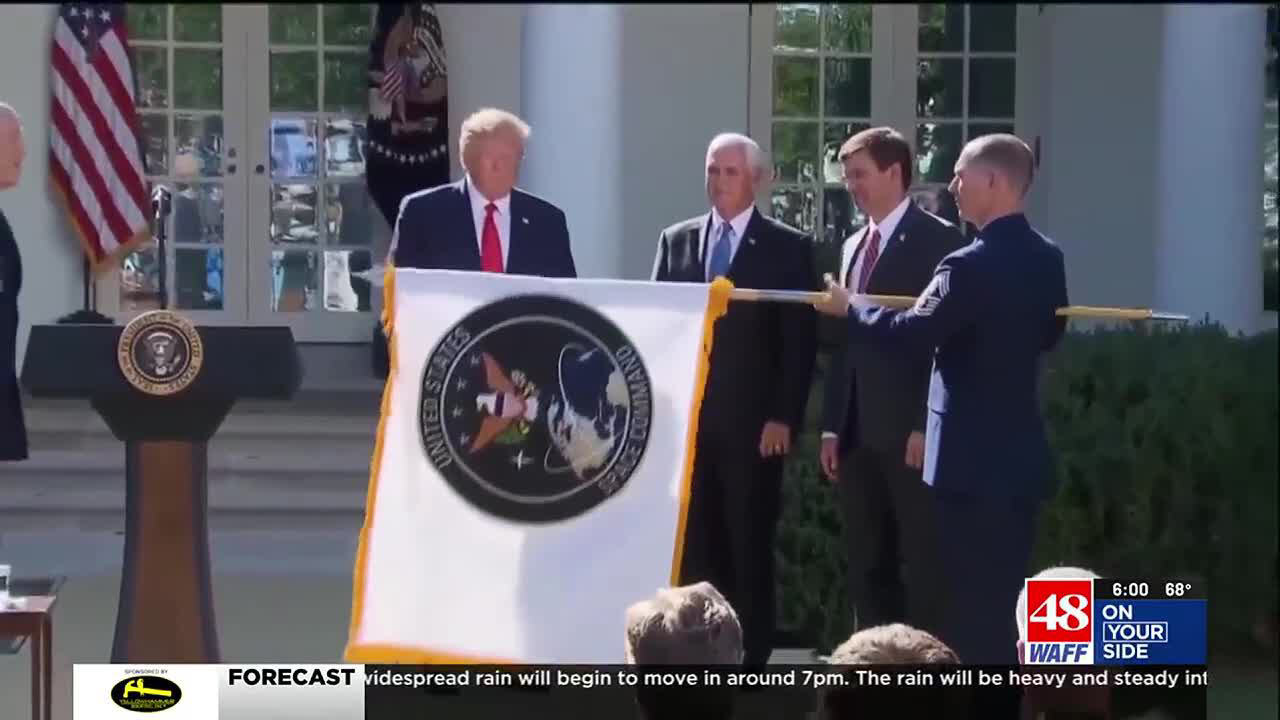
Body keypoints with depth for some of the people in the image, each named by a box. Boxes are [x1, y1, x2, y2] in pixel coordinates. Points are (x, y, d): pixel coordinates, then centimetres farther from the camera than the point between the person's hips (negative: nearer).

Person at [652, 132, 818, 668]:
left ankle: (749, 657, 8)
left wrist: (784, 417, -11)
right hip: (686, 416, 3)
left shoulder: (788, 247, 1)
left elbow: (800, 340, -3)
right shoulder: (676, 241, 12)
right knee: (693, 545, 5)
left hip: (751, 421, -3)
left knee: (749, 547, 1)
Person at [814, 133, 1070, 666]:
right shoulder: (1047, 258, 7)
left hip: (974, 457, -8)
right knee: (1002, 597, 15)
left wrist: (849, 307, -3)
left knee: (972, 602, -2)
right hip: (1020, 453, 8)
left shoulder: (972, 264, -20)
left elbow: (915, 330, -18)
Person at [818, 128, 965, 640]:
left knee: (924, 564, -4)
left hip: (910, 430, -7)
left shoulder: (937, 239, -5)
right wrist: (832, 425, 11)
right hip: (859, 432, 7)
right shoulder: (853, 246, 18)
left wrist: (927, 425, -16)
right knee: (867, 566, 10)